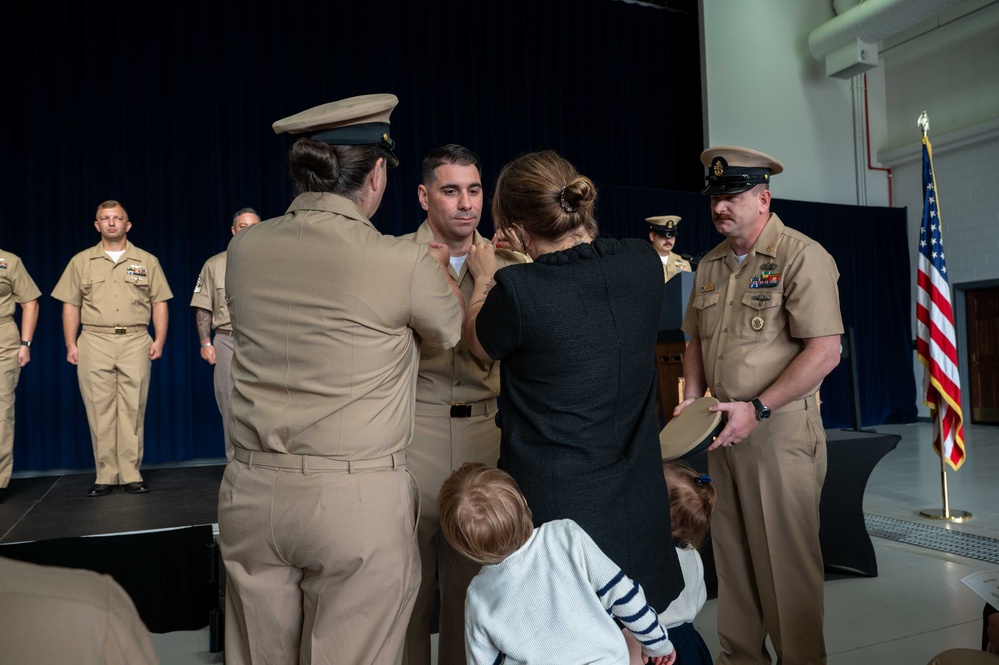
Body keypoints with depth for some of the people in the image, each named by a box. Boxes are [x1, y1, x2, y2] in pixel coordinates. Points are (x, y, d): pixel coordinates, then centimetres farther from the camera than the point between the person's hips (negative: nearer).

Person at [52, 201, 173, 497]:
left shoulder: (147, 261, 11)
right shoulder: (81, 262, 13)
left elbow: (159, 303, 9)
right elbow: (70, 305, 11)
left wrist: (159, 340, -1)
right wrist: (71, 344, 2)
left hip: (136, 342, -1)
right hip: (94, 342, 1)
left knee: (133, 410, -1)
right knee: (99, 411, 0)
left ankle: (131, 475, 4)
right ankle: (105, 476, 7)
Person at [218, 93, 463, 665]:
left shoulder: (246, 248, 2)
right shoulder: (404, 264, -13)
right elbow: (450, 333, 7)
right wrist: (439, 270, 25)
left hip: (253, 491, 5)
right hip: (358, 499, -4)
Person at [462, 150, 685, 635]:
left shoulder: (518, 290, -23)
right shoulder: (643, 262, -8)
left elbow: (477, 344, 1)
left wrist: (484, 277, 17)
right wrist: (537, 262, 27)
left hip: (554, 507, -5)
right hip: (635, 503, 5)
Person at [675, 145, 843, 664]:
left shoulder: (802, 257, -11)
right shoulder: (710, 265, 11)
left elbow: (825, 352, -17)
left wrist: (757, 409, -19)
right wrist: (690, 400, 6)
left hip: (780, 430, -7)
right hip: (725, 429, 7)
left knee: (787, 561, 3)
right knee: (731, 556, 16)